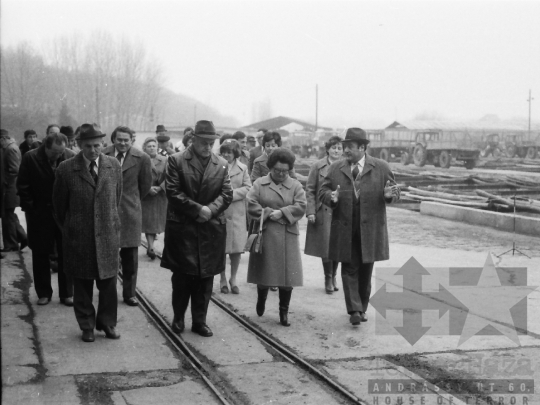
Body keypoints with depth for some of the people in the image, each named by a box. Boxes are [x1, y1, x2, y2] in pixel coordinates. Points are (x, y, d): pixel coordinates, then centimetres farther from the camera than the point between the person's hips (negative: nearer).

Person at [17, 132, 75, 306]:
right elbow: (23, 186, -4)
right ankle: (43, 293, 21)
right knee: (40, 255, 9)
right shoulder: (31, 158, -9)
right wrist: (30, 209, -6)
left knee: (66, 255, 6)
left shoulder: (71, 157, -9)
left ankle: (67, 293, 16)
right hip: (40, 215, 0)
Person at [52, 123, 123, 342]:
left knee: (108, 282, 7)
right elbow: (59, 205, 4)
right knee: (82, 285, 9)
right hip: (78, 237, -1)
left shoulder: (114, 165, -1)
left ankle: (107, 323, 23)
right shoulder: (66, 169, -9)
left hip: (108, 235, 2)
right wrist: (69, 228, 12)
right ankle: (86, 326, 22)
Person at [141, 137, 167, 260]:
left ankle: (150, 246, 16)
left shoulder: (164, 160, 4)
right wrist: (148, 188, -17)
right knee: (149, 221, -6)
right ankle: (151, 247, -6)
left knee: (156, 221, 5)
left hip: (160, 195, 2)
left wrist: (159, 187, -14)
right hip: (145, 196, -2)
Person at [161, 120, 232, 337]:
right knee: (182, 276, 3)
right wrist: (198, 209, -15)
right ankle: (178, 317, 20)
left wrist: (211, 210, -13)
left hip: (211, 229, 3)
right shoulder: (176, 161, -1)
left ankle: (200, 321, 16)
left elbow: (226, 194, 4)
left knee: (205, 277, 6)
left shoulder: (221, 164, 9)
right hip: (182, 227, -3)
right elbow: (173, 192, -9)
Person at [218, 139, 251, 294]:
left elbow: (247, 187, -1)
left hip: (236, 213, 1)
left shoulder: (242, 168, 4)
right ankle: (223, 279, 19)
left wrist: (232, 194, -12)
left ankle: (233, 279, 21)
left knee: (237, 248, 4)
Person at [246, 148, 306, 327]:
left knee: (287, 274, 0)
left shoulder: (295, 186, 6)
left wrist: (281, 213, -14)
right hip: (265, 235, 0)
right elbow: (251, 204, -5)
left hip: (287, 237, 1)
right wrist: (268, 213, -13)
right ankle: (261, 300, 35)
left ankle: (284, 312, 12)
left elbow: (301, 207, -5)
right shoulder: (260, 183, 5)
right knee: (264, 272, 5)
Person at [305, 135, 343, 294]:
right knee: (326, 247, 0)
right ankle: (328, 279, 16)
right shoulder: (317, 166, -1)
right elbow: (310, 191, -1)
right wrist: (310, 211, -8)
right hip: (323, 213, -2)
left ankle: (333, 277, 26)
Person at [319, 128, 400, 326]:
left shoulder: (381, 167, 2)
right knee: (349, 269, -1)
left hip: (370, 229, 0)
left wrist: (389, 195, -19)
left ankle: (362, 308, 25)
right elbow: (322, 192, 6)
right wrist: (331, 197, -17)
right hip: (345, 229, 1)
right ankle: (354, 310, 0)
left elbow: (395, 193, 5)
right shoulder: (335, 168, 6)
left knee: (365, 270, 10)